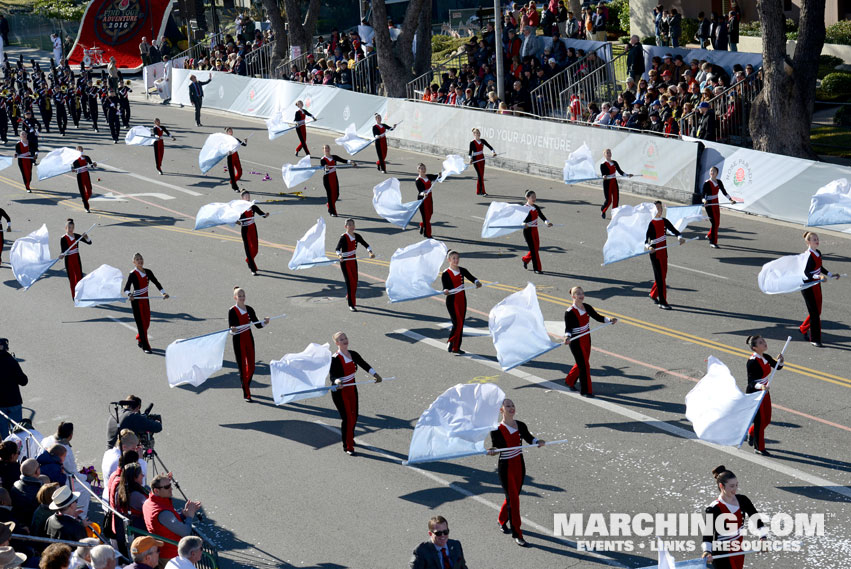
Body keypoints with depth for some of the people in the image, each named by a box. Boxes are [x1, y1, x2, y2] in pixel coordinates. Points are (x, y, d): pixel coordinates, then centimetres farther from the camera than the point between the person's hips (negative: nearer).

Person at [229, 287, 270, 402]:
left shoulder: (249, 309, 6)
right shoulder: (232, 311, -8)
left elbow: (257, 324, 9)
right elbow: (231, 330, -11)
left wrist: (265, 323, -11)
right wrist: (233, 330, -34)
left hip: (249, 339, 4)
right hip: (238, 340, -4)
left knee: (251, 367, 6)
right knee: (242, 367, -3)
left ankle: (246, 386, 30)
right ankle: (246, 394, 2)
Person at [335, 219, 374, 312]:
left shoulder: (357, 236, 1)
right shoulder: (343, 237, -17)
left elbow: (365, 244, 6)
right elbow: (337, 249, -28)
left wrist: (370, 252, -12)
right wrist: (339, 255, -49)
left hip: (354, 261, 6)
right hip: (345, 262, -6)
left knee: (355, 281, 14)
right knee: (349, 282, -9)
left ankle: (349, 297, 41)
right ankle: (351, 305, -4)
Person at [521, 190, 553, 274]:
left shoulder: (536, 207, 9)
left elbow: (541, 216, -1)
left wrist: (547, 222, -21)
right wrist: (524, 224, -43)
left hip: (535, 229, 7)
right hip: (528, 230, -7)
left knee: (536, 247, 13)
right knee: (533, 249, -6)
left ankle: (525, 259, 39)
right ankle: (537, 269, 0)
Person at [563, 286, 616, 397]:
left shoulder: (587, 307, 0)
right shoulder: (569, 312, -19)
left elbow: (598, 317, 4)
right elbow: (568, 328, -23)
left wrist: (610, 320, -11)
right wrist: (567, 337, -43)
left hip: (586, 339, 7)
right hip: (576, 342, -7)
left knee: (583, 363, 19)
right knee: (584, 365, -4)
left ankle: (569, 381, 42)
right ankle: (585, 391, 9)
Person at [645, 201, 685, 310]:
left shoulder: (664, 221, 7)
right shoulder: (650, 223, -12)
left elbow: (673, 230, 2)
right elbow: (646, 239, -18)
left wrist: (680, 237, -19)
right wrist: (648, 246, -40)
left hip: (664, 251, 7)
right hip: (654, 252, -6)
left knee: (663, 275, 14)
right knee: (660, 276, -6)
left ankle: (653, 294, 35)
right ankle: (662, 302, -4)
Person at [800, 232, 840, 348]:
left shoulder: (818, 253, 7)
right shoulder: (808, 255, -20)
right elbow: (806, 272, -28)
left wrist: (831, 275, 18)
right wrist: (819, 277, -40)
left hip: (816, 285, 9)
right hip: (808, 285, -9)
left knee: (817, 311, 15)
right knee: (814, 312, -5)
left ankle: (803, 328, 37)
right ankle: (814, 339, 4)